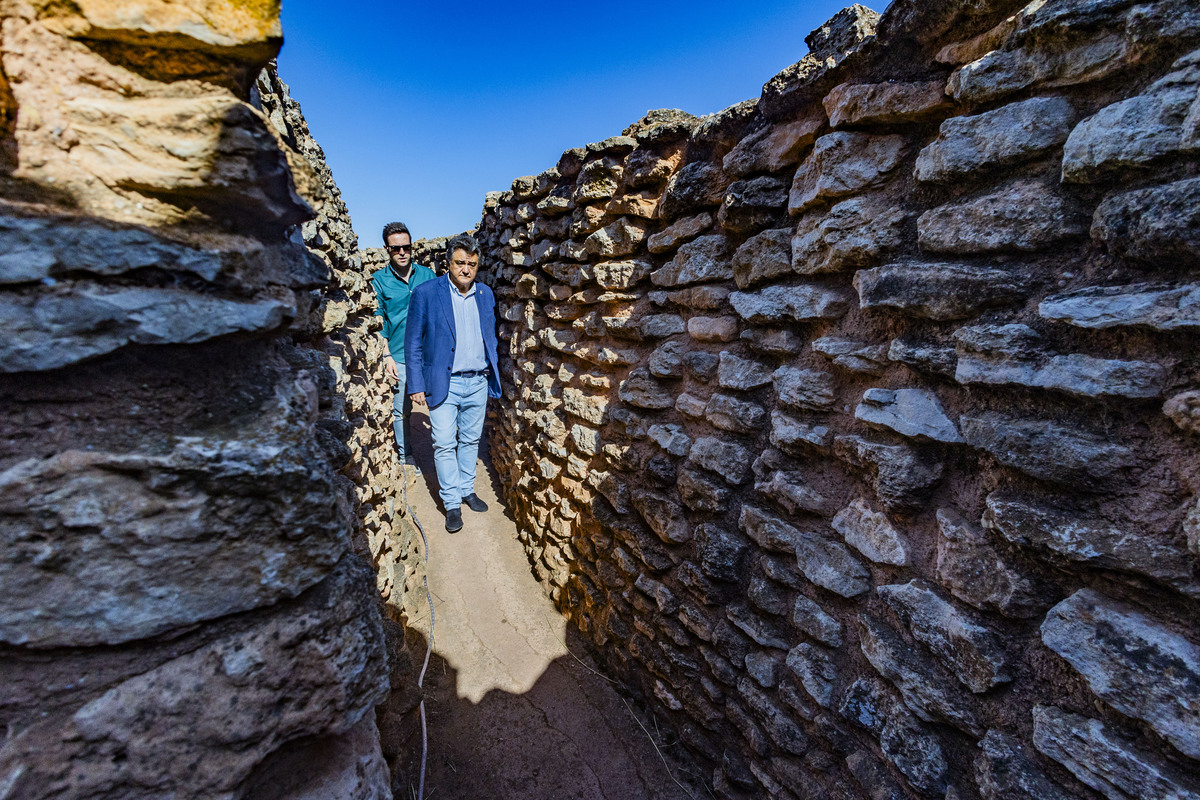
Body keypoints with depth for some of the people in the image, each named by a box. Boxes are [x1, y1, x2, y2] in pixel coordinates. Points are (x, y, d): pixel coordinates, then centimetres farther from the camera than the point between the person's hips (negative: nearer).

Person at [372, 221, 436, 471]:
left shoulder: (427, 275, 7)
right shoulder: (379, 281, 1)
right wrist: (386, 356, -6)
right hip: (400, 358, -1)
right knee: (400, 410, 6)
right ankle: (406, 457, 24)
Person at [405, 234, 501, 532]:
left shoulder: (486, 294, 7)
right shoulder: (426, 293, -5)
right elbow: (413, 342, -4)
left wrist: (494, 378, 10)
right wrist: (416, 385, -8)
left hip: (478, 383, 4)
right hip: (443, 383, -4)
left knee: (471, 441, 14)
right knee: (445, 444, 0)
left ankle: (466, 490, 31)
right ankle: (451, 502, 15)